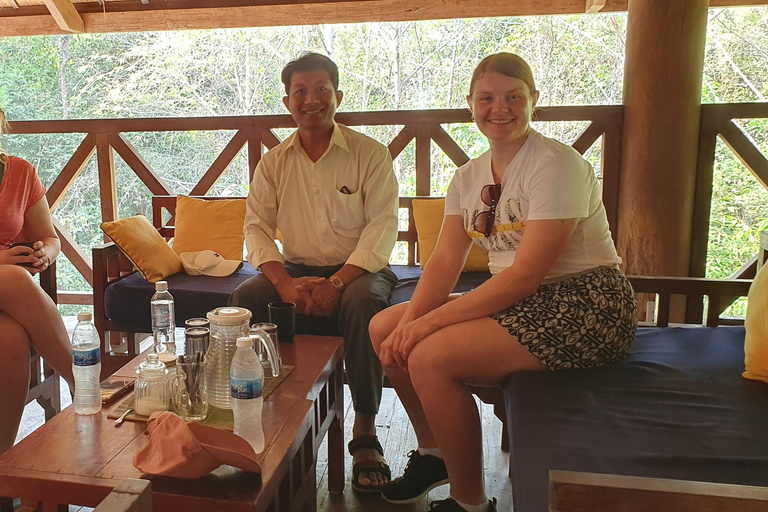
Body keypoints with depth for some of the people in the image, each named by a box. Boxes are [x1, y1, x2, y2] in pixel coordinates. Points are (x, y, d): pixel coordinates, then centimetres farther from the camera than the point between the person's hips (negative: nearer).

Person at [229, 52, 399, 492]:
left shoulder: (370, 154, -2)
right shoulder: (274, 162, 8)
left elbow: (384, 225, -10)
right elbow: (257, 227, 2)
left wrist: (336, 283, -24)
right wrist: (284, 283, -18)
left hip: (358, 269, -3)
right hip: (297, 270, 3)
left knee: (363, 302, -35)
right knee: (245, 298, -24)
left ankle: (366, 431, -21)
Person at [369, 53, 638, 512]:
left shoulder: (556, 164, -15)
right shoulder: (469, 176, 9)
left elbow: (528, 273, -23)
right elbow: (445, 261, 1)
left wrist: (430, 322, -25)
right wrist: (410, 321, -18)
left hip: (585, 306, -8)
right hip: (516, 301, 8)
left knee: (430, 358, -24)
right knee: (384, 327, 1)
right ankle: (433, 453, 19)